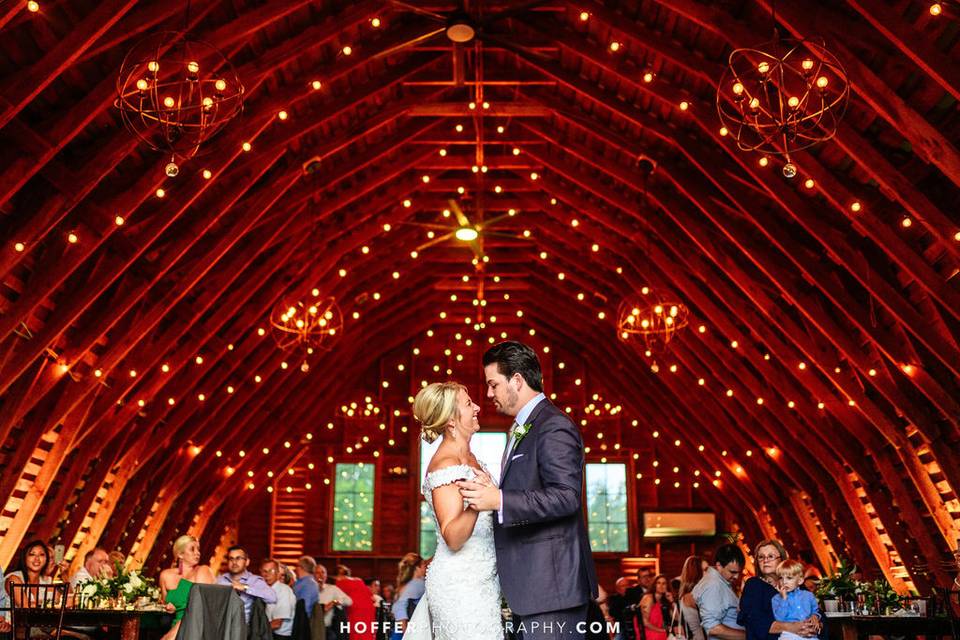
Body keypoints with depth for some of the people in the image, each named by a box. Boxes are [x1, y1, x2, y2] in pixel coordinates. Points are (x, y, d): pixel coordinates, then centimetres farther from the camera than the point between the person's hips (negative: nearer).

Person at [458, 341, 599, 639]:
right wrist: (486, 492, 8)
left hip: (551, 581, -10)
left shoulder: (554, 427, -14)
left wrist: (499, 500, -28)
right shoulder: (522, 428, 19)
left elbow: (566, 497, -23)